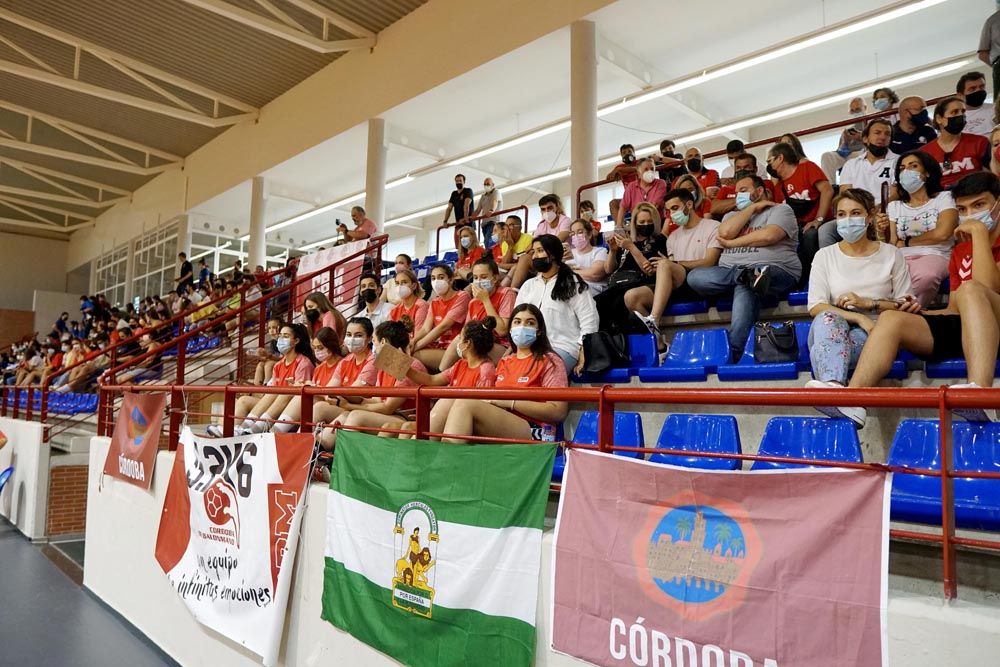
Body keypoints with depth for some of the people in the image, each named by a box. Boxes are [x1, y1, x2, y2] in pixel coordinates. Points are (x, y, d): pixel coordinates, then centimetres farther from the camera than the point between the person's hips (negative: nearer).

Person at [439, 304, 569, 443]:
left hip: (534, 431, -6)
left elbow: (558, 412, -8)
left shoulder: (549, 361, 4)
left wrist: (509, 402, -11)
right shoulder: (504, 362, 23)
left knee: (465, 403, -26)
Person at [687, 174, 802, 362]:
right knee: (694, 276, -21)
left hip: (775, 270, -5)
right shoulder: (733, 215, 26)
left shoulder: (780, 209, 11)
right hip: (730, 270, 6)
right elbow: (725, 232, 2)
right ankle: (750, 276, -30)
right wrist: (752, 208, 8)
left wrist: (730, 243, -1)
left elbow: (768, 235, -10)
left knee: (745, 289, -39)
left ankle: (734, 355, -40)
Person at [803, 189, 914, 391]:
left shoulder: (891, 254, 14)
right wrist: (859, 318, -16)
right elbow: (815, 307, -3)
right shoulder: (825, 256, 11)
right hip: (832, 330, 0)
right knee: (828, 318, -37)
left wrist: (868, 303, -6)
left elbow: (905, 305, 11)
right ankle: (833, 385, -64)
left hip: (871, 333, 1)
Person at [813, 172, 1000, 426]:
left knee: (970, 289, -33)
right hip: (959, 329, 6)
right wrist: (918, 311, 3)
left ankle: (979, 393, -53)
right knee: (891, 318, -15)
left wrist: (979, 231, -11)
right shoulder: (960, 251, 22)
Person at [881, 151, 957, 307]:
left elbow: (942, 233, -5)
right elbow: (892, 244, 12)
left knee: (926, 275, -40)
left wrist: (906, 242, 2)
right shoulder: (894, 206, 22)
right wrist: (883, 232, -9)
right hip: (901, 258, 2)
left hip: (934, 256, -2)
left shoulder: (943, 197, 13)